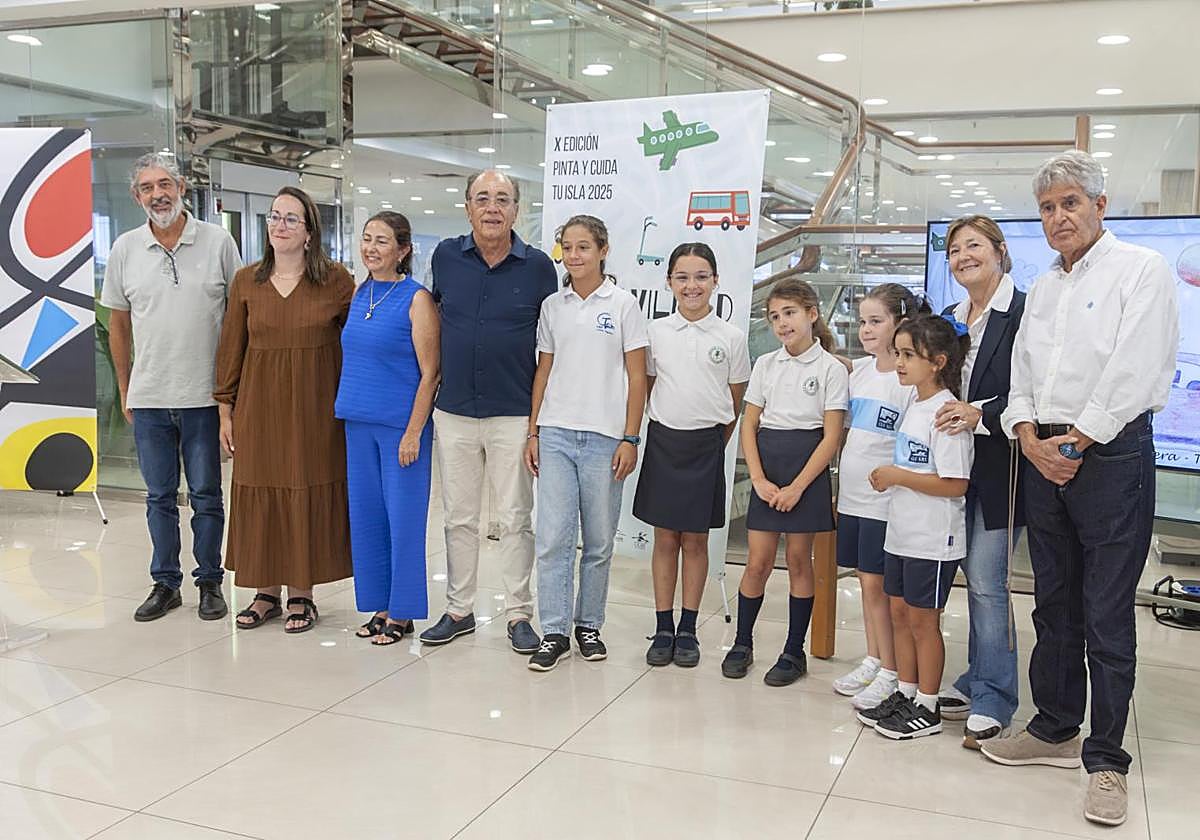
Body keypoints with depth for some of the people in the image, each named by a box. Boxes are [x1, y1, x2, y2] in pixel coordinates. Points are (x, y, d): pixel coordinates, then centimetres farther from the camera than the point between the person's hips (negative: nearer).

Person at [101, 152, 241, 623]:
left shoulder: (218, 242, -2)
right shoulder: (125, 249, 4)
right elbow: (118, 325, 12)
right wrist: (124, 390, 11)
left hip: (204, 395, -2)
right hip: (148, 399, 2)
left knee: (206, 495, 6)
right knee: (159, 496, 11)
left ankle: (210, 583, 18)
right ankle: (165, 583, 23)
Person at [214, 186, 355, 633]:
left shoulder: (336, 281, -2)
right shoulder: (246, 281, 5)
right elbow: (231, 348, 8)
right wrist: (226, 410, 5)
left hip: (314, 407, -2)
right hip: (259, 405, 3)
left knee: (307, 494, 3)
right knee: (258, 495, 6)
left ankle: (301, 595, 16)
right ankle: (266, 593, 20)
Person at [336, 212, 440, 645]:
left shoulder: (416, 299, -9)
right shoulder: (358, 294, 10)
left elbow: (429, 373, -11)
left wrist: (413, 432, -16)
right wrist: (346, 408, 12)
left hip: (401, 424, -7)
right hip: (359, 422, 7)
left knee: (402, 519, 1)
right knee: (366, 516, 12)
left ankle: (401, 612, 14)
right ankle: (379, 606, 25)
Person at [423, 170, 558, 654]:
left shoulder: (538, 267, -3)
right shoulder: (445, 257, 2)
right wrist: (436, 379, 13)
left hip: (514, 415, -2)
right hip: (454, 412, 2)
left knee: (515, 519, 5)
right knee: (459, 519, 11)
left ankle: (519, 614, 17)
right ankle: (458, 610, 24)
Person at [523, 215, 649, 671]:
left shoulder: (623, 305, 1)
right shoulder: (552, 306, 10)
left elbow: (637, 377, 0)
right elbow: (543, 371, 12)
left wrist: (630, 439, -6)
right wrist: (533, 432, 6)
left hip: (604, 436, -2)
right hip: (555, 433, 2)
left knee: (599, 540, 7)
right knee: (552, 536, -4)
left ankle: (589, 625, 22)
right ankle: (554, 632, 5)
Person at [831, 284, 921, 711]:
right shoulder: (858, 370, 9)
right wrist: (842, 480, 15)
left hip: (885, 498, -7)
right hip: (852, 494, 7)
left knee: (876, 584, -2)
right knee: (866, 581, 14)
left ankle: (890, 672, 10)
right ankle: (872, 661, 26)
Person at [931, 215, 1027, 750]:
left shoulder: (1023, 313, -12)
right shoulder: (950, 319, 12)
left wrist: (981, 415, -23)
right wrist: (943, 415, 1)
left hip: (1000, 464, -7)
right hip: (959, 463, 7)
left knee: (986, 580, -5)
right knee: (977, 578, 15)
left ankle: (992, 701, 5)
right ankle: (977, 682, 26)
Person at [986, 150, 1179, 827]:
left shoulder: (1141, 270, -4)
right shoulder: (1043, 288, 18)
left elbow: (1135, 372, -13)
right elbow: (1022, 373, 13)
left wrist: (1076, 442, -12)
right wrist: (1030, 437, -3)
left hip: (1112, 455, -6)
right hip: (1044, 459, 7)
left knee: (1107, 618, -3)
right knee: (1054, 606, 13)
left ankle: (1107, 759, 7)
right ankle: (1055, 730, 26)